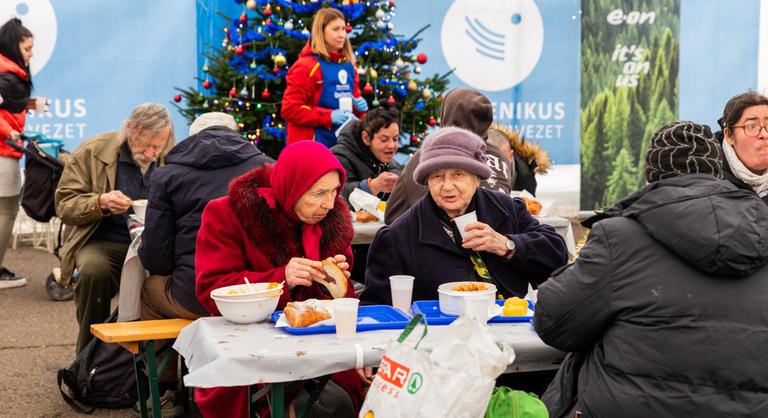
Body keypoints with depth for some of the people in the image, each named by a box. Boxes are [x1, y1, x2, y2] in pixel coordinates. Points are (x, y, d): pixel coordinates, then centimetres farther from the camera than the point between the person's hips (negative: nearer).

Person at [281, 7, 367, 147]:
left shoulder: (349, 66, 13)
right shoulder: (306, 66, -9)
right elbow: (289, 110, -15)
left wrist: (358, 105, 1)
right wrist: (329, 116, -21)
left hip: (344, 144, 7)